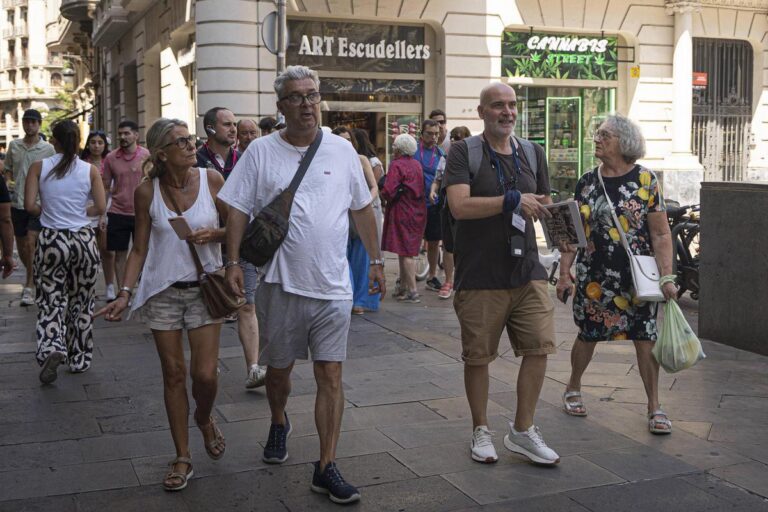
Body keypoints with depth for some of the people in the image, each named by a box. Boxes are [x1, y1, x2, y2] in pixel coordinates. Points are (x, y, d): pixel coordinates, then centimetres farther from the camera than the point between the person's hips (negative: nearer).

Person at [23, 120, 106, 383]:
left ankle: (51, 348, -15)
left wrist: (47, 212, 12)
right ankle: (79, 359, 22)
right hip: (84, 239, 1)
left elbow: (30, 205, -8)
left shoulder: (39, 167, -4)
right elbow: (100, 207, -5)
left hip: (51, 240, -1)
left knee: (51, 301, 9)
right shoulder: (90, 170, -2)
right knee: (81, 302, 14)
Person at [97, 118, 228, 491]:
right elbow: (140, 249, 1)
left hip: (204, 288, 0)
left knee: (205, 373, -7)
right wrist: (125, 293, -8)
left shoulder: (211, 179, -6)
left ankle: (204, 419, 29)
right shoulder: (147, 192, -5)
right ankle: (182, 457, 18)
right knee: (173, 374, 6)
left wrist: (214, 234, -17)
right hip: (163, 291, 1)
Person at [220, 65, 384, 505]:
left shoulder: (342, 151, 5)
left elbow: (363, 208, 12)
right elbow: (238, 211, 1)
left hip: (333, 287, 1)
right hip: (280, 283, 0)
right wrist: (234, 262, -6)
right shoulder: (261, 152, 0)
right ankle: (279, 424, 46)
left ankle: (327, 467, 7)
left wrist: (376, 260, 11)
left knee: (331, 376, -1)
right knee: (278, 369, 15)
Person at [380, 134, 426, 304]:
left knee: (405, 253, -5)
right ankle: (403, 288, 22)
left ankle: (413, 291, -6)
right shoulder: (417, 165, 10)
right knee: (408, 251, 14)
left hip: (402, 212, -8)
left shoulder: (397, 165, -14)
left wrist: (387, 199, -1)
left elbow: (388, 191, -21)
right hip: (417, 211, 8)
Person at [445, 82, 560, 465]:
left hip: (527, 270, 4)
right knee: (477, 356, 6)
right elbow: (460, 206, -19)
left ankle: (522, 431, 17)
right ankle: (480, 431, 26)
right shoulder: (463, 153, -4)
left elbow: (544, 204, 22)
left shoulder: (532, 153, 13)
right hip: (480, 275, -4)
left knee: (539, 347, 1)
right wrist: (513, 201, -20)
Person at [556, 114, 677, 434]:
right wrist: (564, 273, 3)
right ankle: (573, 389, 34)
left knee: (645, 338, 1)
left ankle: (654, 407, 14)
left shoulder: (645, 180, -5)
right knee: (588, 335, 12)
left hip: (637, 276, -2)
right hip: (594, 278, 2)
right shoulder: (587, 182, 5)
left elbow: (661, 234, -5)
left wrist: (667, 277, -12)